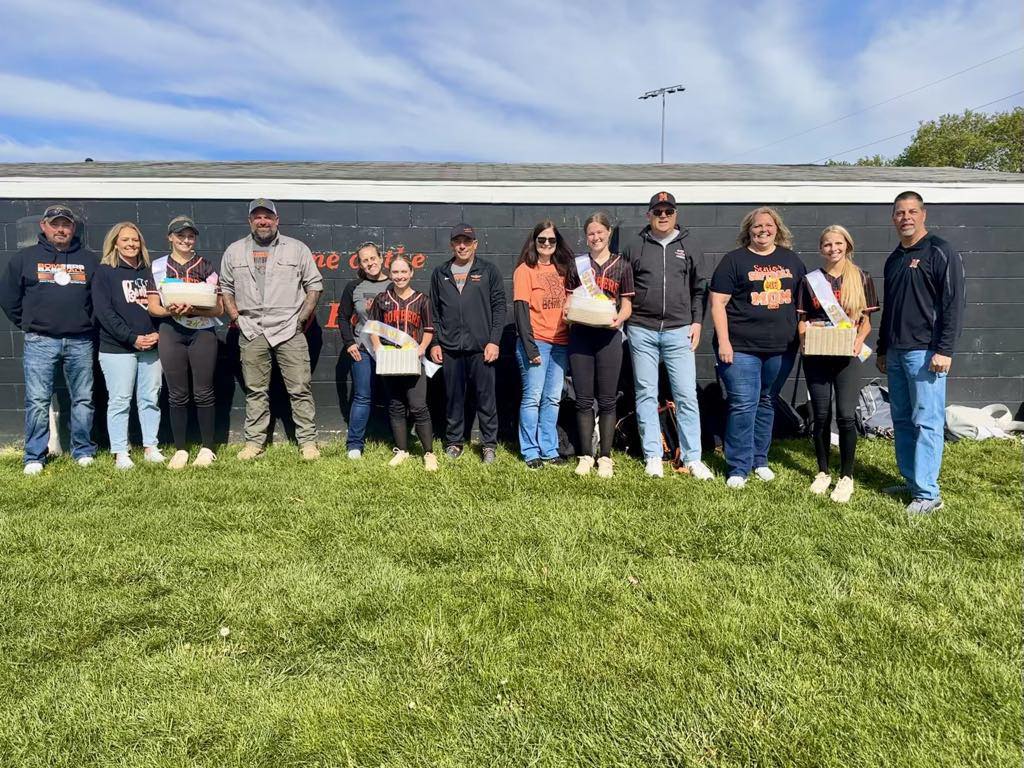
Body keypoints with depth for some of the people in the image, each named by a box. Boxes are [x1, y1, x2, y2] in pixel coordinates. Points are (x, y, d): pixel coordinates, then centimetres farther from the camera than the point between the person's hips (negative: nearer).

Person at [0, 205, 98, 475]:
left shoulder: (89, 259, 10)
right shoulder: (25, 257, 8)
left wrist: (90, 326, 8)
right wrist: (28, 324, 10)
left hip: (80, 342, 1)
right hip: (40, 342, -1)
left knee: (83, 400, 5)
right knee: (37, 401, -3)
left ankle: (83, 452, 16)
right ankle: (34, 458, 5)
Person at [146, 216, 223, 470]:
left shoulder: (206, 267, 5)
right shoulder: (159, 267, 8)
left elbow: (219, 308, 0)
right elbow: (153, 307, 6)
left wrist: (194, 309, -17)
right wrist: (170, 311, -15)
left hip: (203, 332, -1)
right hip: (171, 333, 1)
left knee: (203, 392, 1)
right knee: (177, 395, 4)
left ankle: (207, 449, 12)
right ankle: (180, 450, 13)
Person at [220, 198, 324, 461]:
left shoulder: (297, 248, 5)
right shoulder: (234, 251, 12)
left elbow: (314, 285, 6)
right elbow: (226, 288, 17)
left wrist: (302, 318, -1)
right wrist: (236, 317, 5)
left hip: (290, 331, -2)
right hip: (251, 332, 2)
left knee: (300, 389, -2)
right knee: (255, 391, 7)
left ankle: (308, 441, 4)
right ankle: (255, 442, 15)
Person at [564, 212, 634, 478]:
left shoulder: (622, 266, 8)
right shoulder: (577, 264, 10)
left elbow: (627, 304, 8)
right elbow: (569, 300, 13)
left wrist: (619, 319, -14)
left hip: (609, 336, -1)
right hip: (580, 334, 1)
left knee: (607, 400, 2)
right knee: (583, 400, 3)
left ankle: (605, 457, 10)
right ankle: (586, 456, 12)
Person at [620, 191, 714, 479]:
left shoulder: (689, 246, 9)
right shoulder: (634, 245, 7)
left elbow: (701, 288, 11)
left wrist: (697, 322, 3)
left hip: (679, 331, 0)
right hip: (642, 331, 0)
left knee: (686, 395, -2)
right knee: (646, 394, 4)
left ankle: (692, 458, 5)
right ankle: (653, 456, 12)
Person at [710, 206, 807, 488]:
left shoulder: (791, 260, 12)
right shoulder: (734, 260, -1)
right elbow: (718, 303, -6)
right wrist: (723, 342, -13)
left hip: (781, 348, 5)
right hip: (741, 348, -4)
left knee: (767, 404, 13)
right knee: (743, 405, -9)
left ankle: (759, 460, 26)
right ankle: (738, 468, 1)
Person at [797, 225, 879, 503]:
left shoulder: (861, 278, 5)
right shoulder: (810, 280, 7)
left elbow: (866, 320, 6)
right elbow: (802, 319, 7)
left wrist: (859, 339, -13)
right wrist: (805, 339, -13)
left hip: (847, 355, -1)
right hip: (816, 355, 1)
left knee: (846, 415, -8)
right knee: (821, 416, 6)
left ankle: (846, 477, 5)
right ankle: (823, 472, 20)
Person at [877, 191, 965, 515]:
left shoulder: (940, 252, -6)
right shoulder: (894, 259, 17)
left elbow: (955, 303, -12)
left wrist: (945, 350, -17)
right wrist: (882, 350, 22)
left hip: (925, 352, -8)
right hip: (896, 353, 8)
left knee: (927, 422, -6)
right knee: (902, 421, 11)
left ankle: (928, 494, -3)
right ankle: (911, 481, 20)